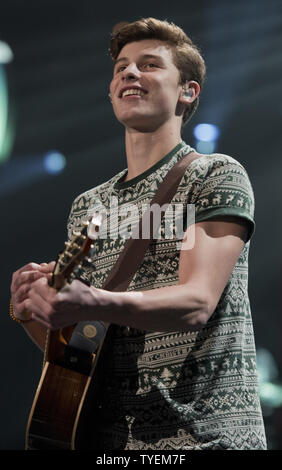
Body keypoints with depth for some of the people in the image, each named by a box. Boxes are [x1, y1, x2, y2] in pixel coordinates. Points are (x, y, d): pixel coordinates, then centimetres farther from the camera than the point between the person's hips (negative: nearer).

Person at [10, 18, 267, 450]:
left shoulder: (216, 174, -3)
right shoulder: (87, 207, 12)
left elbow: (197, 303, -16)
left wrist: (93, 303, -32)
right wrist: (31, 310, -8)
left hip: (202, 431, -5)